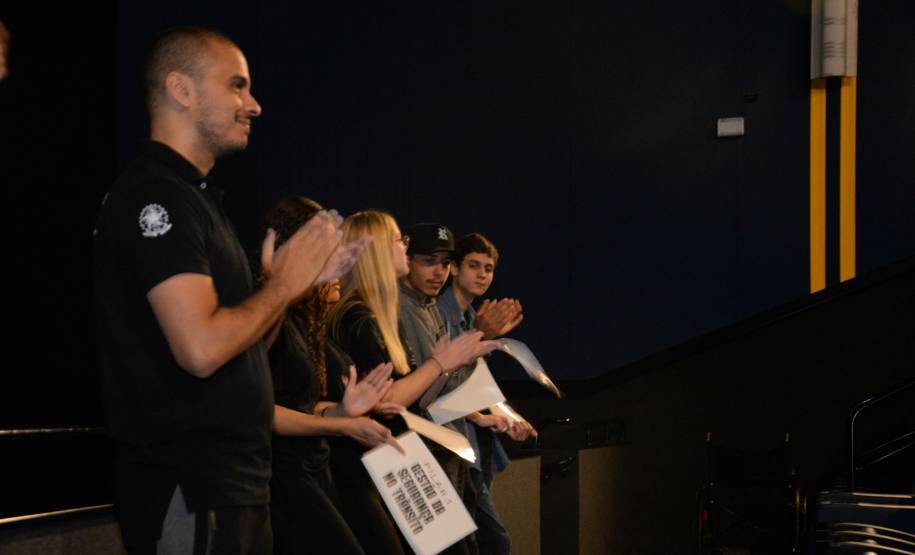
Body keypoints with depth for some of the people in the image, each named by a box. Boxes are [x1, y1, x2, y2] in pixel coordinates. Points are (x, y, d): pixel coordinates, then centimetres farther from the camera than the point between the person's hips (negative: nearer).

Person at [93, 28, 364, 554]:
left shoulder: (193, 196, 17)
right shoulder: (157, 195, -14)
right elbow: (201, 349, -25)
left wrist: (302, 278, 8)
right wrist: (284, 283, -10)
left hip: (231, 484, 10)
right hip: (190, 492, -10)